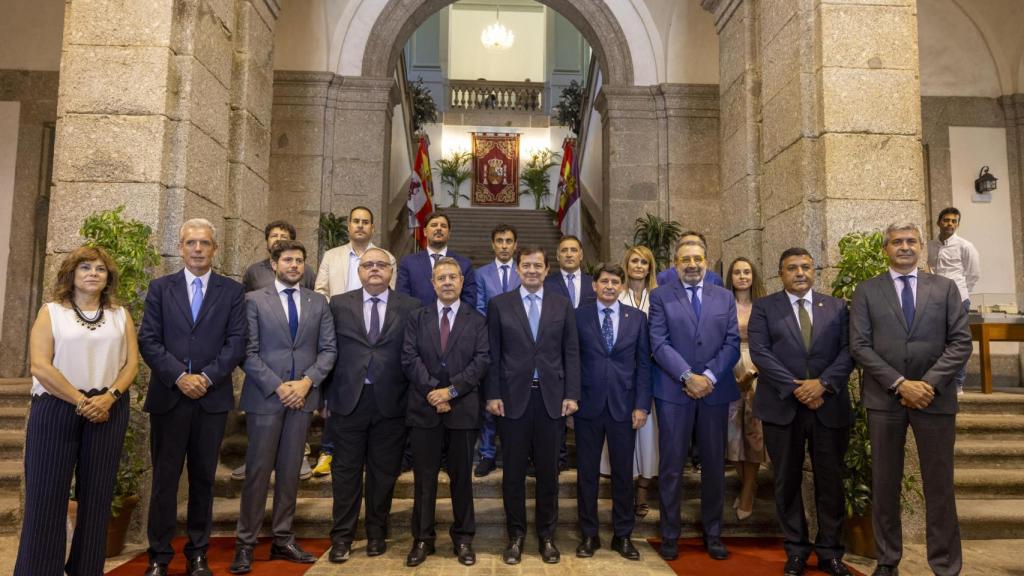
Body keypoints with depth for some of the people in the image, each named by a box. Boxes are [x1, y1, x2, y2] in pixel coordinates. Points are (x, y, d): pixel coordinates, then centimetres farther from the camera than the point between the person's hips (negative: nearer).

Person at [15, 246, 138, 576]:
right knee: (48, 493, 0)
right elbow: (40, 366, -8)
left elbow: (132, 363, 5)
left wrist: (108, 397, -12)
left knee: (97, 493, 6)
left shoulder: (120, 315, 11)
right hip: (56, 407, -2)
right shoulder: (51, 312, 3)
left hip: (108, 409, 2)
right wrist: (81, 402, -12)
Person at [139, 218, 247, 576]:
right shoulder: (160, 288, 7)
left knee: (203, 479, 9)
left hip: (213, 397, 0)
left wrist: (207, 377, -13)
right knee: (164, 478, 6)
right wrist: (179, 376, -12)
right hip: (168, 396, 0)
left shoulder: (232, 291, 6)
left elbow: (237, 342, -2)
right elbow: (148, 340, -1)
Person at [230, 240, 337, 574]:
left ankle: (283, 540, 19)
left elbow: (328, 349, 4)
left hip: (303, 395, 3)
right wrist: (277, 386, -13)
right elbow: (248, 352, -5)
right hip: (265, 396, -3)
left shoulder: (318, 303, 9)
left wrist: (307, 381, -10)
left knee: (290, 471, 9)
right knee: (258, 471, 2)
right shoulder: (254, 300, 1)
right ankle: (245, 544, 13)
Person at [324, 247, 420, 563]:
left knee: (384, 472, 10)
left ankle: (376, 533, 26)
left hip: (391, 402, 0)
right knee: (346, 470, 8)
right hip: (348, 399, 1)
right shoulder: (339, 304, 6)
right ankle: (342, 537, 22)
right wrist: (327, 396, 3)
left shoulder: (410, 307, 3)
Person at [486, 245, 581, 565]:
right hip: (513, 397, -1)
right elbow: (493, 355, 1)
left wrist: (571, 394, -2)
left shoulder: (562, 305, 6)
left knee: (548, 470, 10)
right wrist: (493, 394, -4)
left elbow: (571, 352, 4)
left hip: (552, 398, 1)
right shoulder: (499, 304, 3)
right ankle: (516, 535, 23)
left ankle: (547, 535, 25)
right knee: (513, 471, 8)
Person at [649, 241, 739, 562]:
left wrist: (709, 376, -10)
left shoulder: (725, 298, 12)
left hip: (715, 391, 3)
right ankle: (669, 534, 15)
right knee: (671, 465, 3)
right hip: (674, 391, -2)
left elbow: (732, 343, 3)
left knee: (714, 464, 10)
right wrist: (688, 377, -15)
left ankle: (713, 533, 25)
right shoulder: (660, 296, 3)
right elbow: (659, 343, -6)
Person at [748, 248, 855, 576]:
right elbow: (760, 353, -7)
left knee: (831, 481, 7)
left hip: (830, 406, 2)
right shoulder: (763, 308, 3)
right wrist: (795, 388, -15)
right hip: (782, 407, -1)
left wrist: (823, 383, -14)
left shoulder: (836, 307, 10)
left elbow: (848, 350, 1)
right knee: (787, 481, 7)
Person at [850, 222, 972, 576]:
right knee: (884, 483, 8)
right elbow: (859, 346, -3)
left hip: (935, 397, 0)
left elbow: (961, 342, 0)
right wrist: (900, 384, -13)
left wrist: (929, 384, -12)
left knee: (939, 484, 6)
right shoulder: (867, 291, 4)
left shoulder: (945, 288, 7)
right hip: (884, 398, 0)